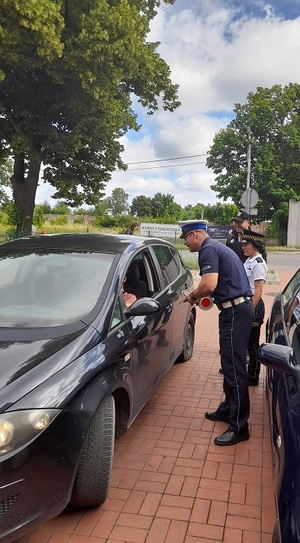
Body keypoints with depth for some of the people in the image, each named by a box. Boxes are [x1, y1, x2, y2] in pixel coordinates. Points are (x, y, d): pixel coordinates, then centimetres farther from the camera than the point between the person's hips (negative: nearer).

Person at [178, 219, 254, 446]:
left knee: (234, 367, -6)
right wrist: (200, 296, 20)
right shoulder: (217, 247, 20)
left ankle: (239, 427, 1)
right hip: (239, 308, 11)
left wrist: (193, 296, -6)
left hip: (235, 311, -11)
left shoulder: (208, 249, -11)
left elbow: (209, 284, -24)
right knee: (230, 363, 19)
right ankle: (228, 409, 33)